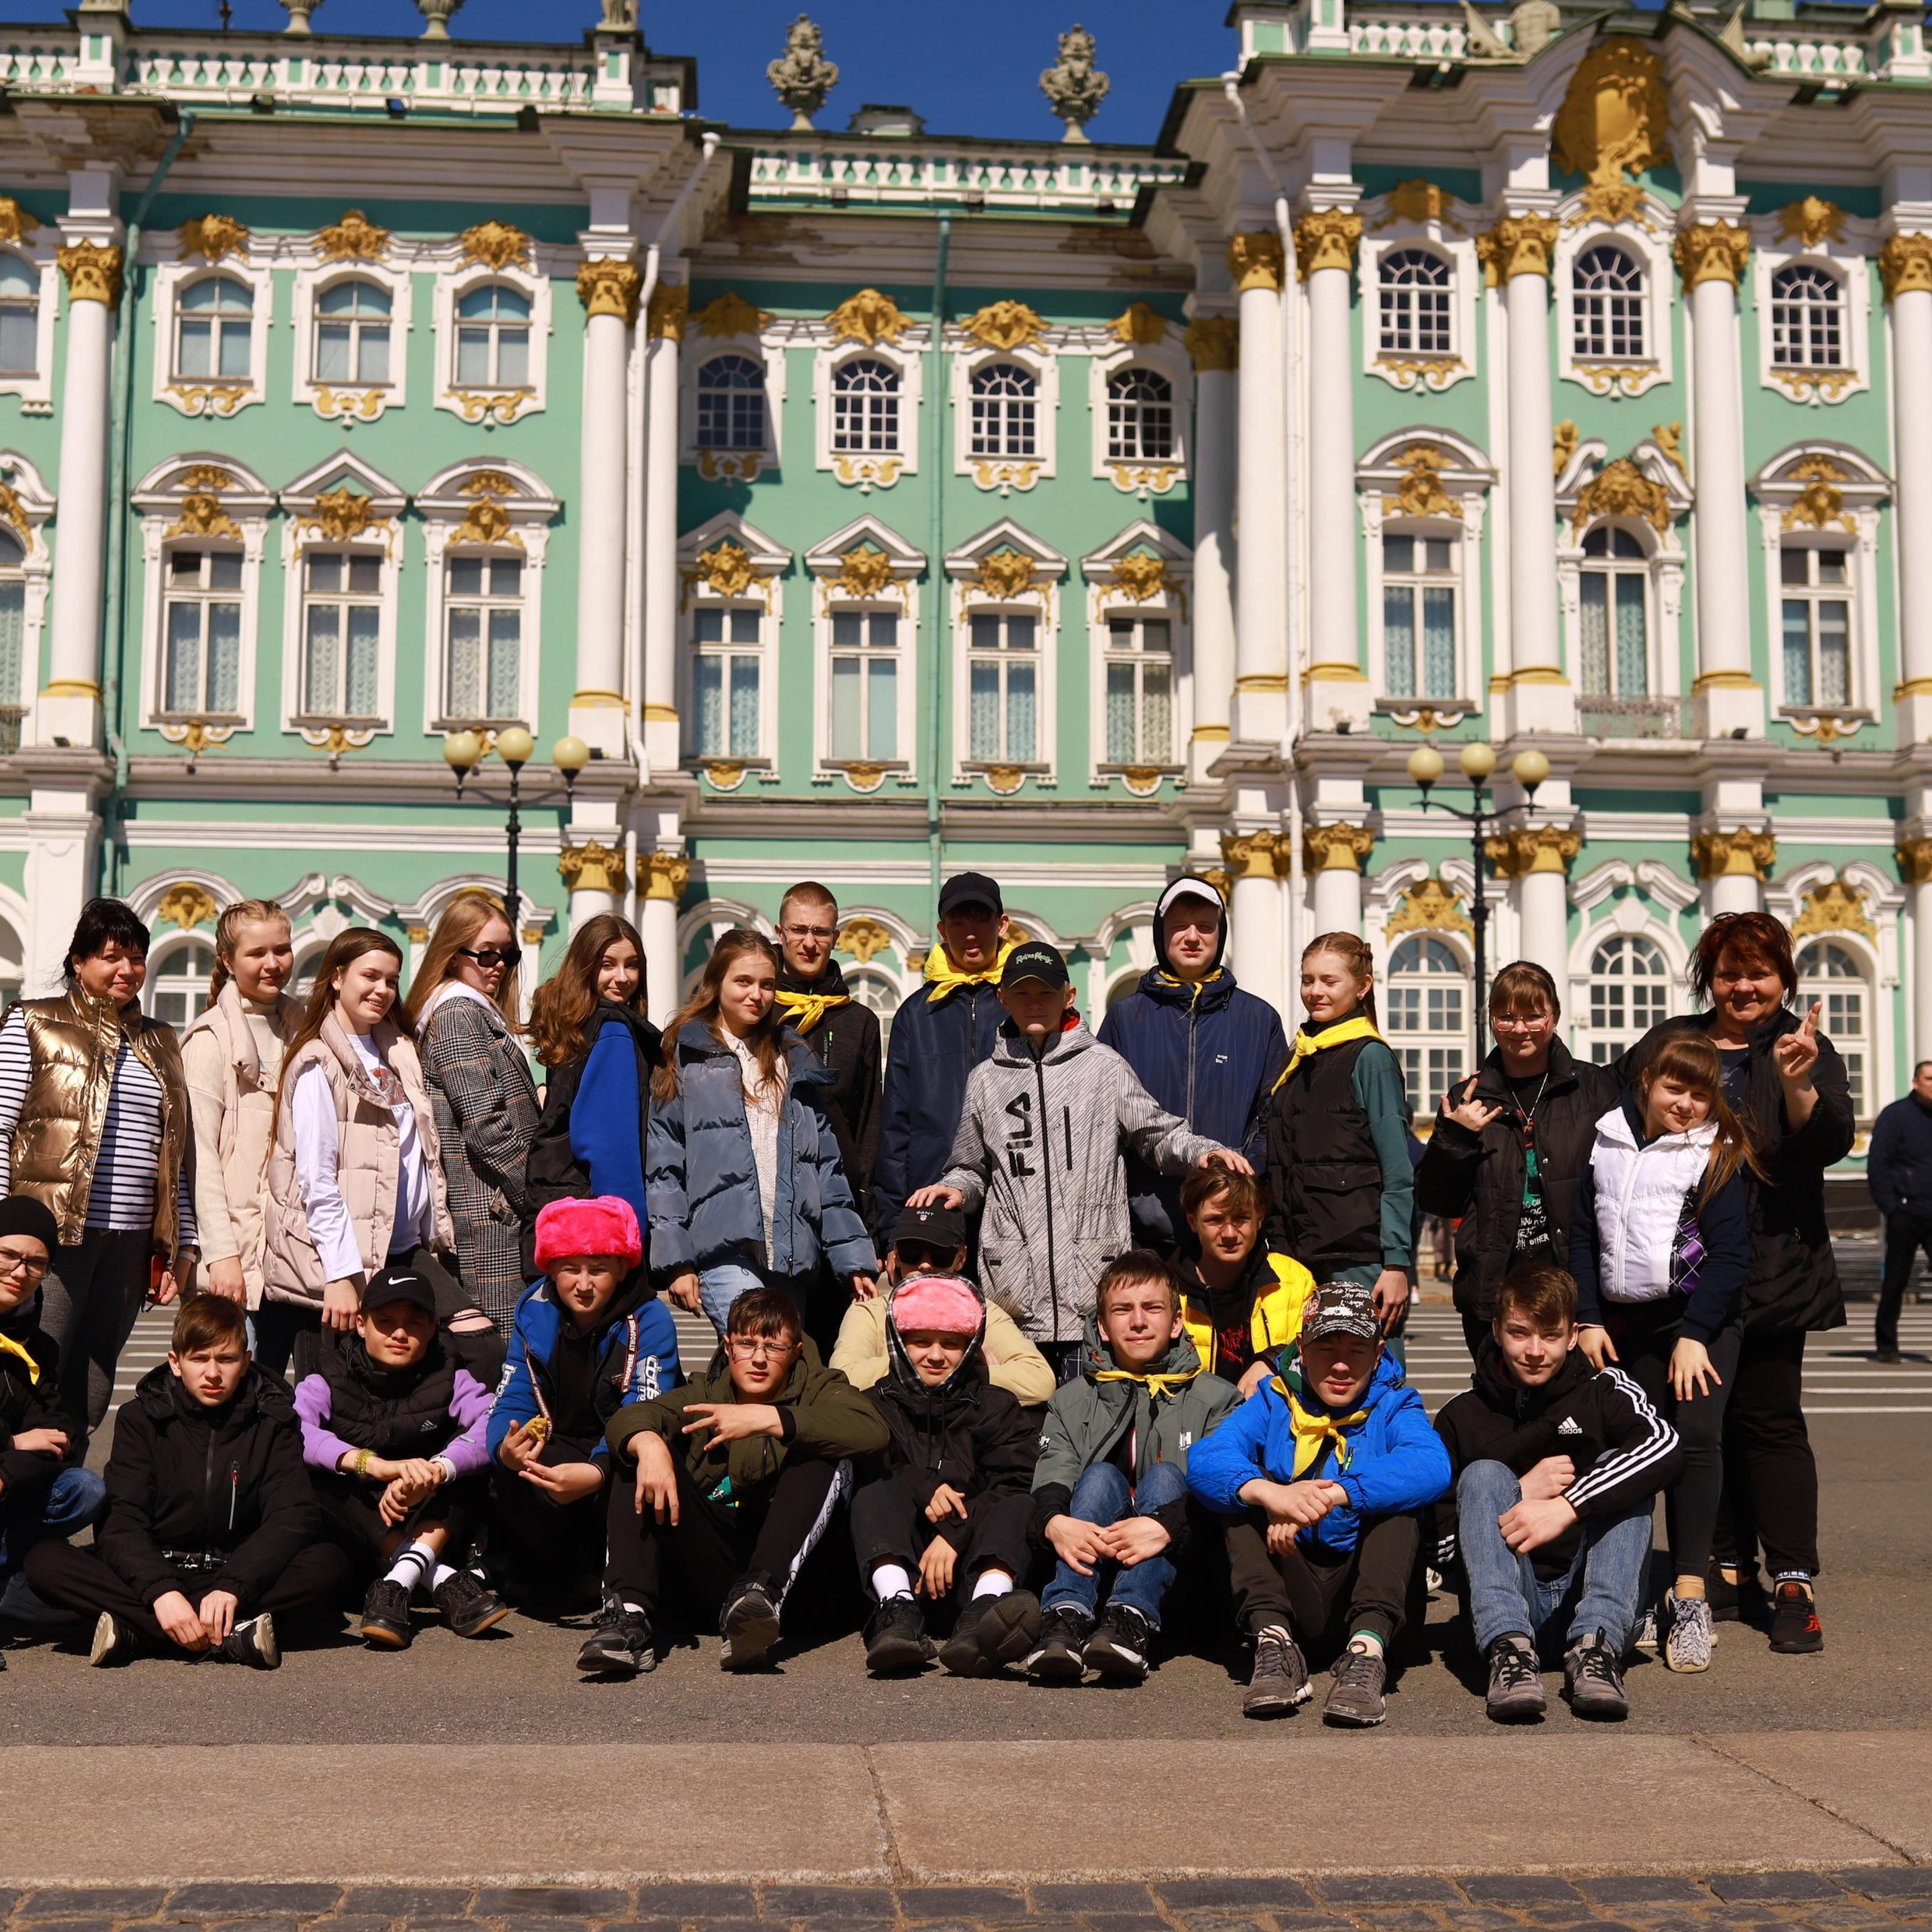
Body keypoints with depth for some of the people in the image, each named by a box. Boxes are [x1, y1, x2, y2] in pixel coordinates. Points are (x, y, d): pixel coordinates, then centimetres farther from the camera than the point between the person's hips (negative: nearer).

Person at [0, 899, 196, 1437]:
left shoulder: (161, 1043, 17)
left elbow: (178, 1155, 16)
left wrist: (182, 1246, 11)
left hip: (131, 1241, 4)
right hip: (55, 1232, -4)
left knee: (90, 1399, 6)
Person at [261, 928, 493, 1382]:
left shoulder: (398, 1051, 15)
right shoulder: (318, 1064, -8)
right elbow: (316, 1179, -15)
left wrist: (436, 1230, 13)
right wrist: (340, 1276, -19)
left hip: (406, 1249, 7)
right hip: (346, 1260, -7)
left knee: (482, 1344, -6)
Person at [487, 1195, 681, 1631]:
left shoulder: (649, 1321, -16)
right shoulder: (534, 1313, -2)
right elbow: (512, 1401, -8)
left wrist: (596, 1472, -48)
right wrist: (505, 1448, -33)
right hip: (560, 1451, 4)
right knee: (509, 1481, -30)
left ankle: (624, 1601, -33)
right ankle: (581, 1581, -14)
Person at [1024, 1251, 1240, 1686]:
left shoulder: (1214, 1398, 9)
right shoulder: (1072, 1399, 15)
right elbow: (1049, 1483, -2)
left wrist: (1167, 1525, -30)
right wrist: (1054, 1522, -28)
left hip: (1175, 1571, -1)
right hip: (1090, 1564, 1)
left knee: (1165, 1476, -23)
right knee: (1101, 1476, -22)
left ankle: (1130, 1622, -43)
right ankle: (1065, 1618, -43)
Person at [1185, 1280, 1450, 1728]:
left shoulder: (1392, 1405, 5)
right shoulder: (1274, 1402, 7)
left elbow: (1431, 1466, -21)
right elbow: (1203, 1460, -14)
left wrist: (1329, 1496, -35)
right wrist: (1268, 1492, -36)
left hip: (1365, 1588, -1)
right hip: (1291, 1588, 1)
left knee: (1398, 1496, -21)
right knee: (1242, 1489, -15)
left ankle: (1367, 1647, -38)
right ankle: (1274, 1637, -32)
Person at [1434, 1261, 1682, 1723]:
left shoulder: (1603, 1391, 4)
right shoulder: (1461, 1416, 7)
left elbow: (1665, 1446, -21)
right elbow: (1437, 1536, 1)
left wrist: (1565, 1507, -30)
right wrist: (1521, 1494, -11)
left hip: (1587, 1594, 0)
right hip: (1507, 1599, 0)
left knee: (1619, 1465, -18)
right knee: (1483, 1474, -20)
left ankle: (1597, 1643, -36)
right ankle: (1508, 1646, -42)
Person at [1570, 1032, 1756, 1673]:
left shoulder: (1717, 1156, -2)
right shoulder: (1607, 1143, 8)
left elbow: (1729, 1253, -6)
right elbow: (1582, 1234, 11)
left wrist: (1695, 1334, -14)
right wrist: (1587, 1319, 5)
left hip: (1700, 1318, -4)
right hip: (1625, 1321, 4)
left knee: (1697, 1438, -17)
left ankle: (1689, 1596, -14)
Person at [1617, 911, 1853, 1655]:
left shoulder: (1807, 1049, 2)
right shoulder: (1667, 1044, 10)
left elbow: (1831, 1144, -11)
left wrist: (1798, 1085, -27)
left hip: (1768, 1270, -3)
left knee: (1769, 1417, -3)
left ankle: (1794, 1582, 2)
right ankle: (1731, 1567, 20)